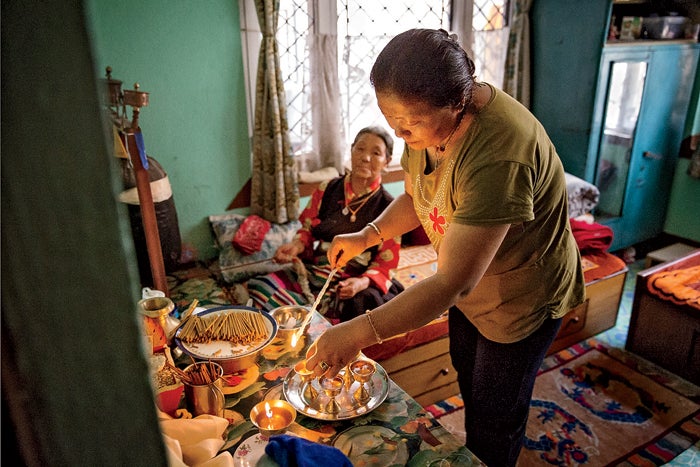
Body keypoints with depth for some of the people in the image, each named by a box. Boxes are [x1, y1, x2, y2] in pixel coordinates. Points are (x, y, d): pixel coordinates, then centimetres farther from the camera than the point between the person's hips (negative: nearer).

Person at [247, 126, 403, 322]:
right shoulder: (327, 190, 8)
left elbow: (386, 262, -2)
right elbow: (307, 230, 15)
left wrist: (362, 282, -22)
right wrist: (295, 246, -9)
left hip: (359, 279, -3)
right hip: (313, 271, 3)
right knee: (258, 287, -18)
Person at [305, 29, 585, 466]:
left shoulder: (499, 155, -40)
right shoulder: (428, 118, -13)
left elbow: (455, 281, -40)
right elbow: (416, 197, 4)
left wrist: (358, 333, -41)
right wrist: (367, 235, -13)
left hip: (521, 298, -8)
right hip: (470, 285, 8)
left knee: (495, 418, 13)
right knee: (469, 384, 29)